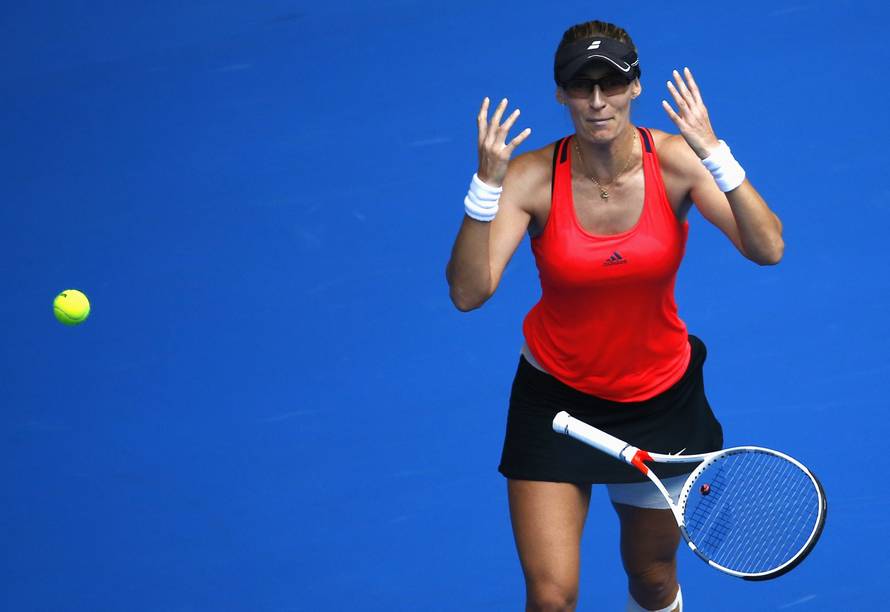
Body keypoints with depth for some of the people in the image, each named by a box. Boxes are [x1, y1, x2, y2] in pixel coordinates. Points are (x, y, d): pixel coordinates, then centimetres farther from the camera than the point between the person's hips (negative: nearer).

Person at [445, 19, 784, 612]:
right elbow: (468, 292, -28)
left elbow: (768, 249, -28)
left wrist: (715, 154, -39)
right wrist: (487, 184, -38)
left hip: (661, 396, 1)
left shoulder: (675, 161, -17)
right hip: (556, 396, -1)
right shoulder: (533, 176, -19)